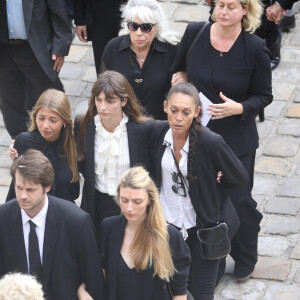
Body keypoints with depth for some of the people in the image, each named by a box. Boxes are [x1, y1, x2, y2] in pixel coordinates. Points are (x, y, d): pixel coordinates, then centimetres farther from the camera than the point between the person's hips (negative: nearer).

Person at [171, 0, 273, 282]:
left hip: (236, 140, -2)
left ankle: (245, 258, 34)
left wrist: (239, 108, -22)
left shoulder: (255, 48, -14)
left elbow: (263, 95, -5)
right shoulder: (194, 33, -7)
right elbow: (177, 71, 12)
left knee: (238, 200, 6)